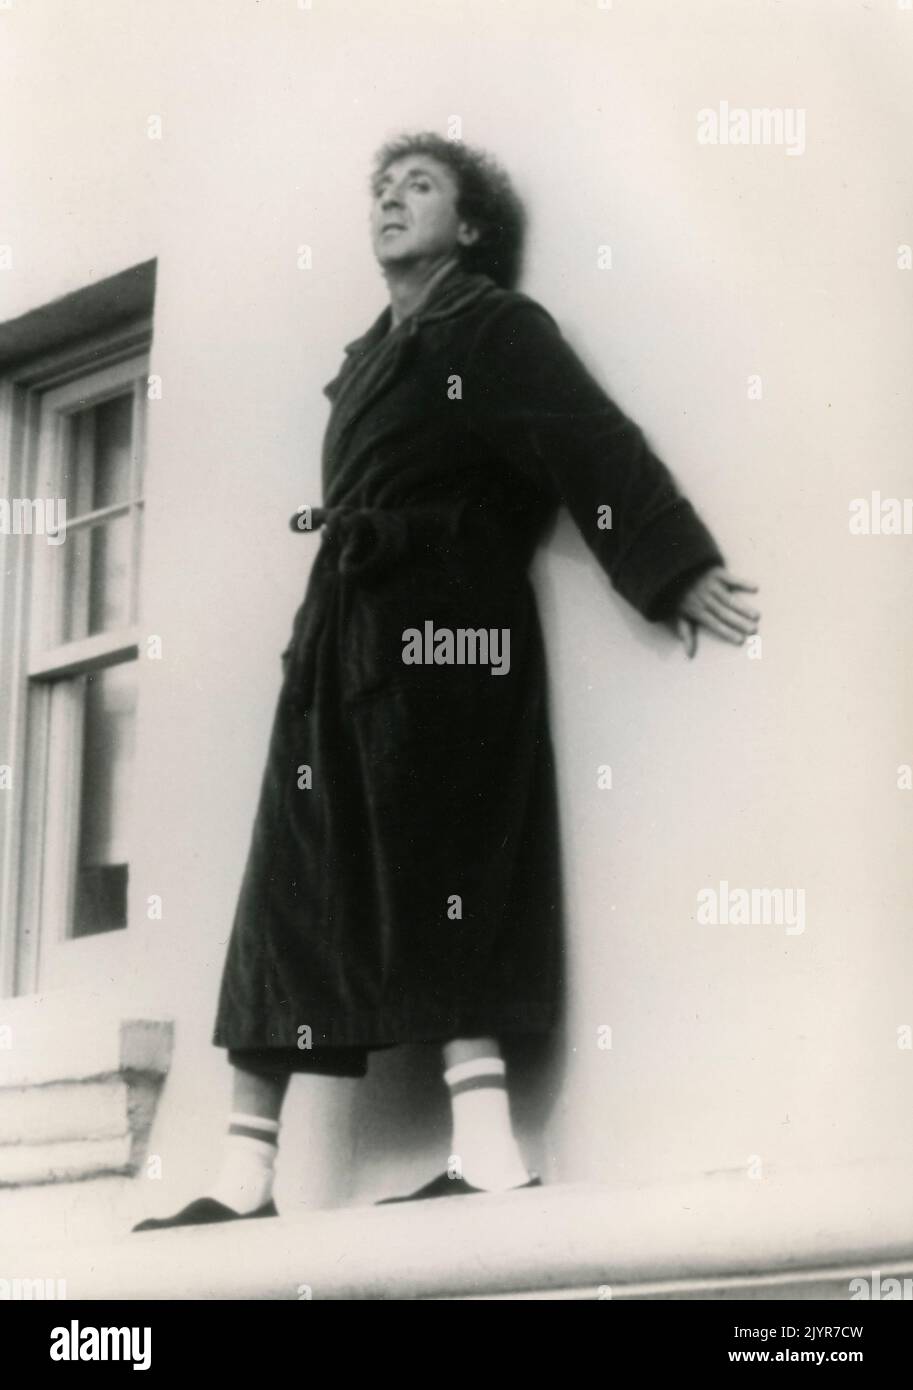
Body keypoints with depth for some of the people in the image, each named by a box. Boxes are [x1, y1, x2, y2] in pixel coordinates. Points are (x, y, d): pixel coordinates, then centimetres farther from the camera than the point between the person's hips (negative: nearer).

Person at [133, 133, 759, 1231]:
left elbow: (594, 443, -9)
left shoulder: (494, 327, 2)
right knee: (289, 891, 0)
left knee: (439, 884, -13)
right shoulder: (368, 358, 23)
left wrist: (679, 570, -18)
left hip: (445, 632, -7)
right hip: (345, 636, 7)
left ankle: (488, 1153, -13)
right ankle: (246, 1176, 0)